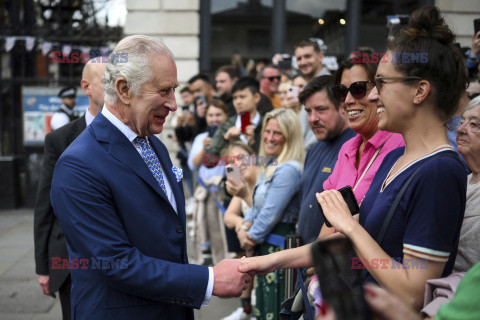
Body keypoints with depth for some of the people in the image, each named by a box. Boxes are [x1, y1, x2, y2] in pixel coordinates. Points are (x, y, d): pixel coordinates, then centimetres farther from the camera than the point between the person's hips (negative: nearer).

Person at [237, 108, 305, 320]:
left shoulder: (288, 169, -20)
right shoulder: (271, 165, 13)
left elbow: (270, 214, -21)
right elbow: (257, 205, 17)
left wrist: (251, 238, -7)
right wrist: (244, 227, 1)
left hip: (279, 246, -10)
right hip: (265, 247, 10)